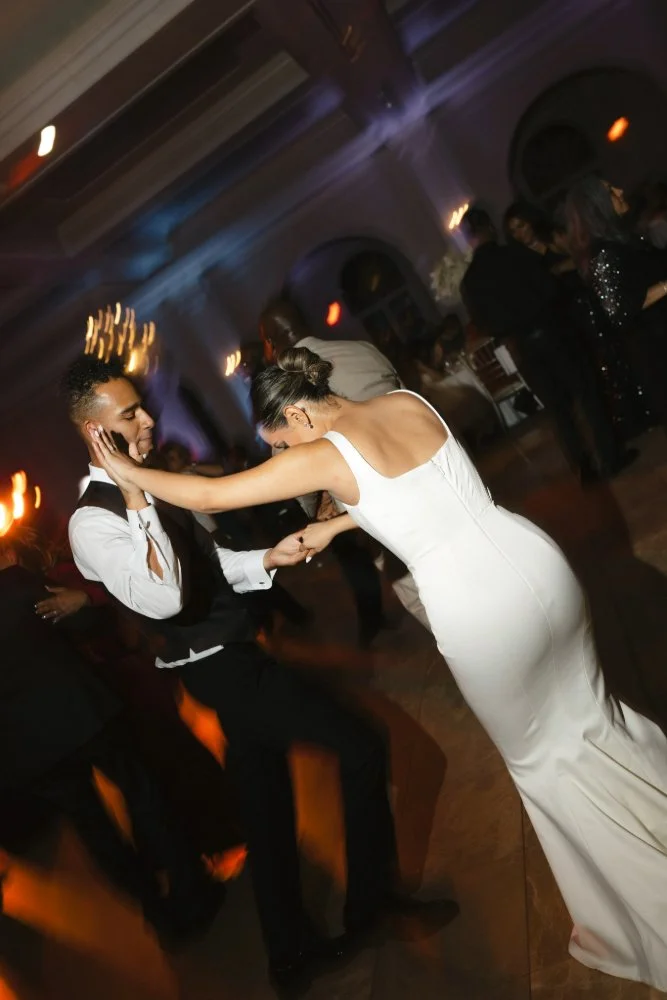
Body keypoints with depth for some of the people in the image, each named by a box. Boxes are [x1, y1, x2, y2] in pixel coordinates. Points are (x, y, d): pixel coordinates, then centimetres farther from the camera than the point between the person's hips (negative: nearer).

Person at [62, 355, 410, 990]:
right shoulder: (93, 521, -20)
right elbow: (163, 599, -34)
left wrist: (268, 559, 1)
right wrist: (135, 498, -32)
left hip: (236, 659, 9)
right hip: (222, 669, -9)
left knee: (265, 808, 19)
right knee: (361, 746, -3)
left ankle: (291, 951, 40)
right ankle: (369, 906, 19)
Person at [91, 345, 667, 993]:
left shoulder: (323, 454, -10)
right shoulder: (409, 402, 8)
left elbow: (211, 495, -5)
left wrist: (130, 472, 9)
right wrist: (334, 525, 22)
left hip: (478, 613, -6)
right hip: (540, 566, 6)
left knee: (540, 757, 19)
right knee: (589, 715, 27)